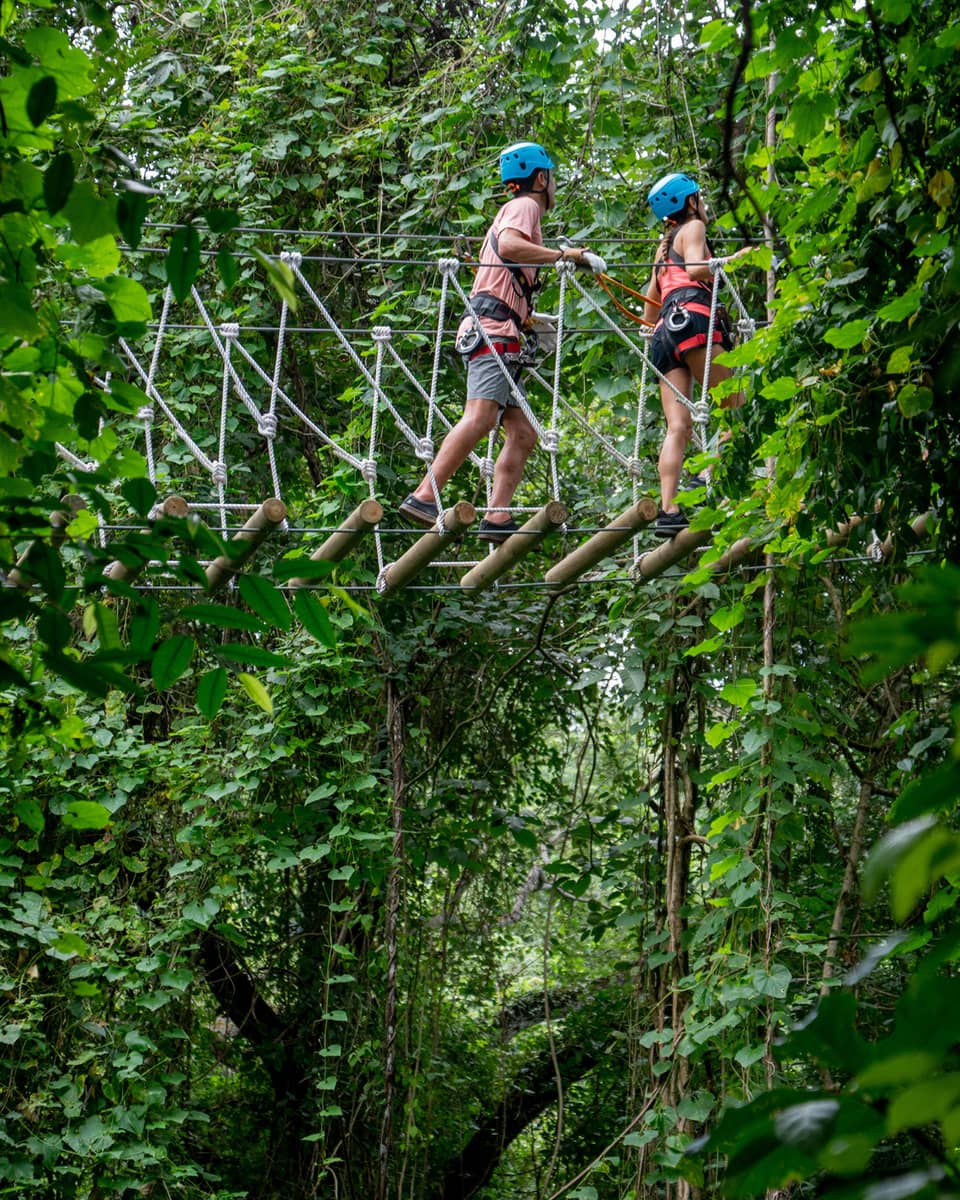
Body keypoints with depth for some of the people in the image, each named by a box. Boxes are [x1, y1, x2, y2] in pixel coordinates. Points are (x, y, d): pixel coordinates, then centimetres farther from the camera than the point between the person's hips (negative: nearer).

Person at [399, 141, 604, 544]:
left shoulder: (516, 210, 32)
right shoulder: (525, 206, 3)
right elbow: (508, 245, -21)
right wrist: (565, 254, -19)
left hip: (493, 330, 10)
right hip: (493, 328, -10)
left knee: (522, 433, 3)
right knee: (480, 416, -24)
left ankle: (497, 519, -6)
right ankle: (423, 497, -32)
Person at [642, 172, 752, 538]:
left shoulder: (664, 247, 35)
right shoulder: (693, 227, 13)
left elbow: (649, 311, 35)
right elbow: (695, 268, -8)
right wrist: (735, 259, -3)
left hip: (663, 334, 7)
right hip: (691, 319, -7)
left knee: (678, 426, -7)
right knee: (734, 407, -6)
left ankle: (668, 511, -21)